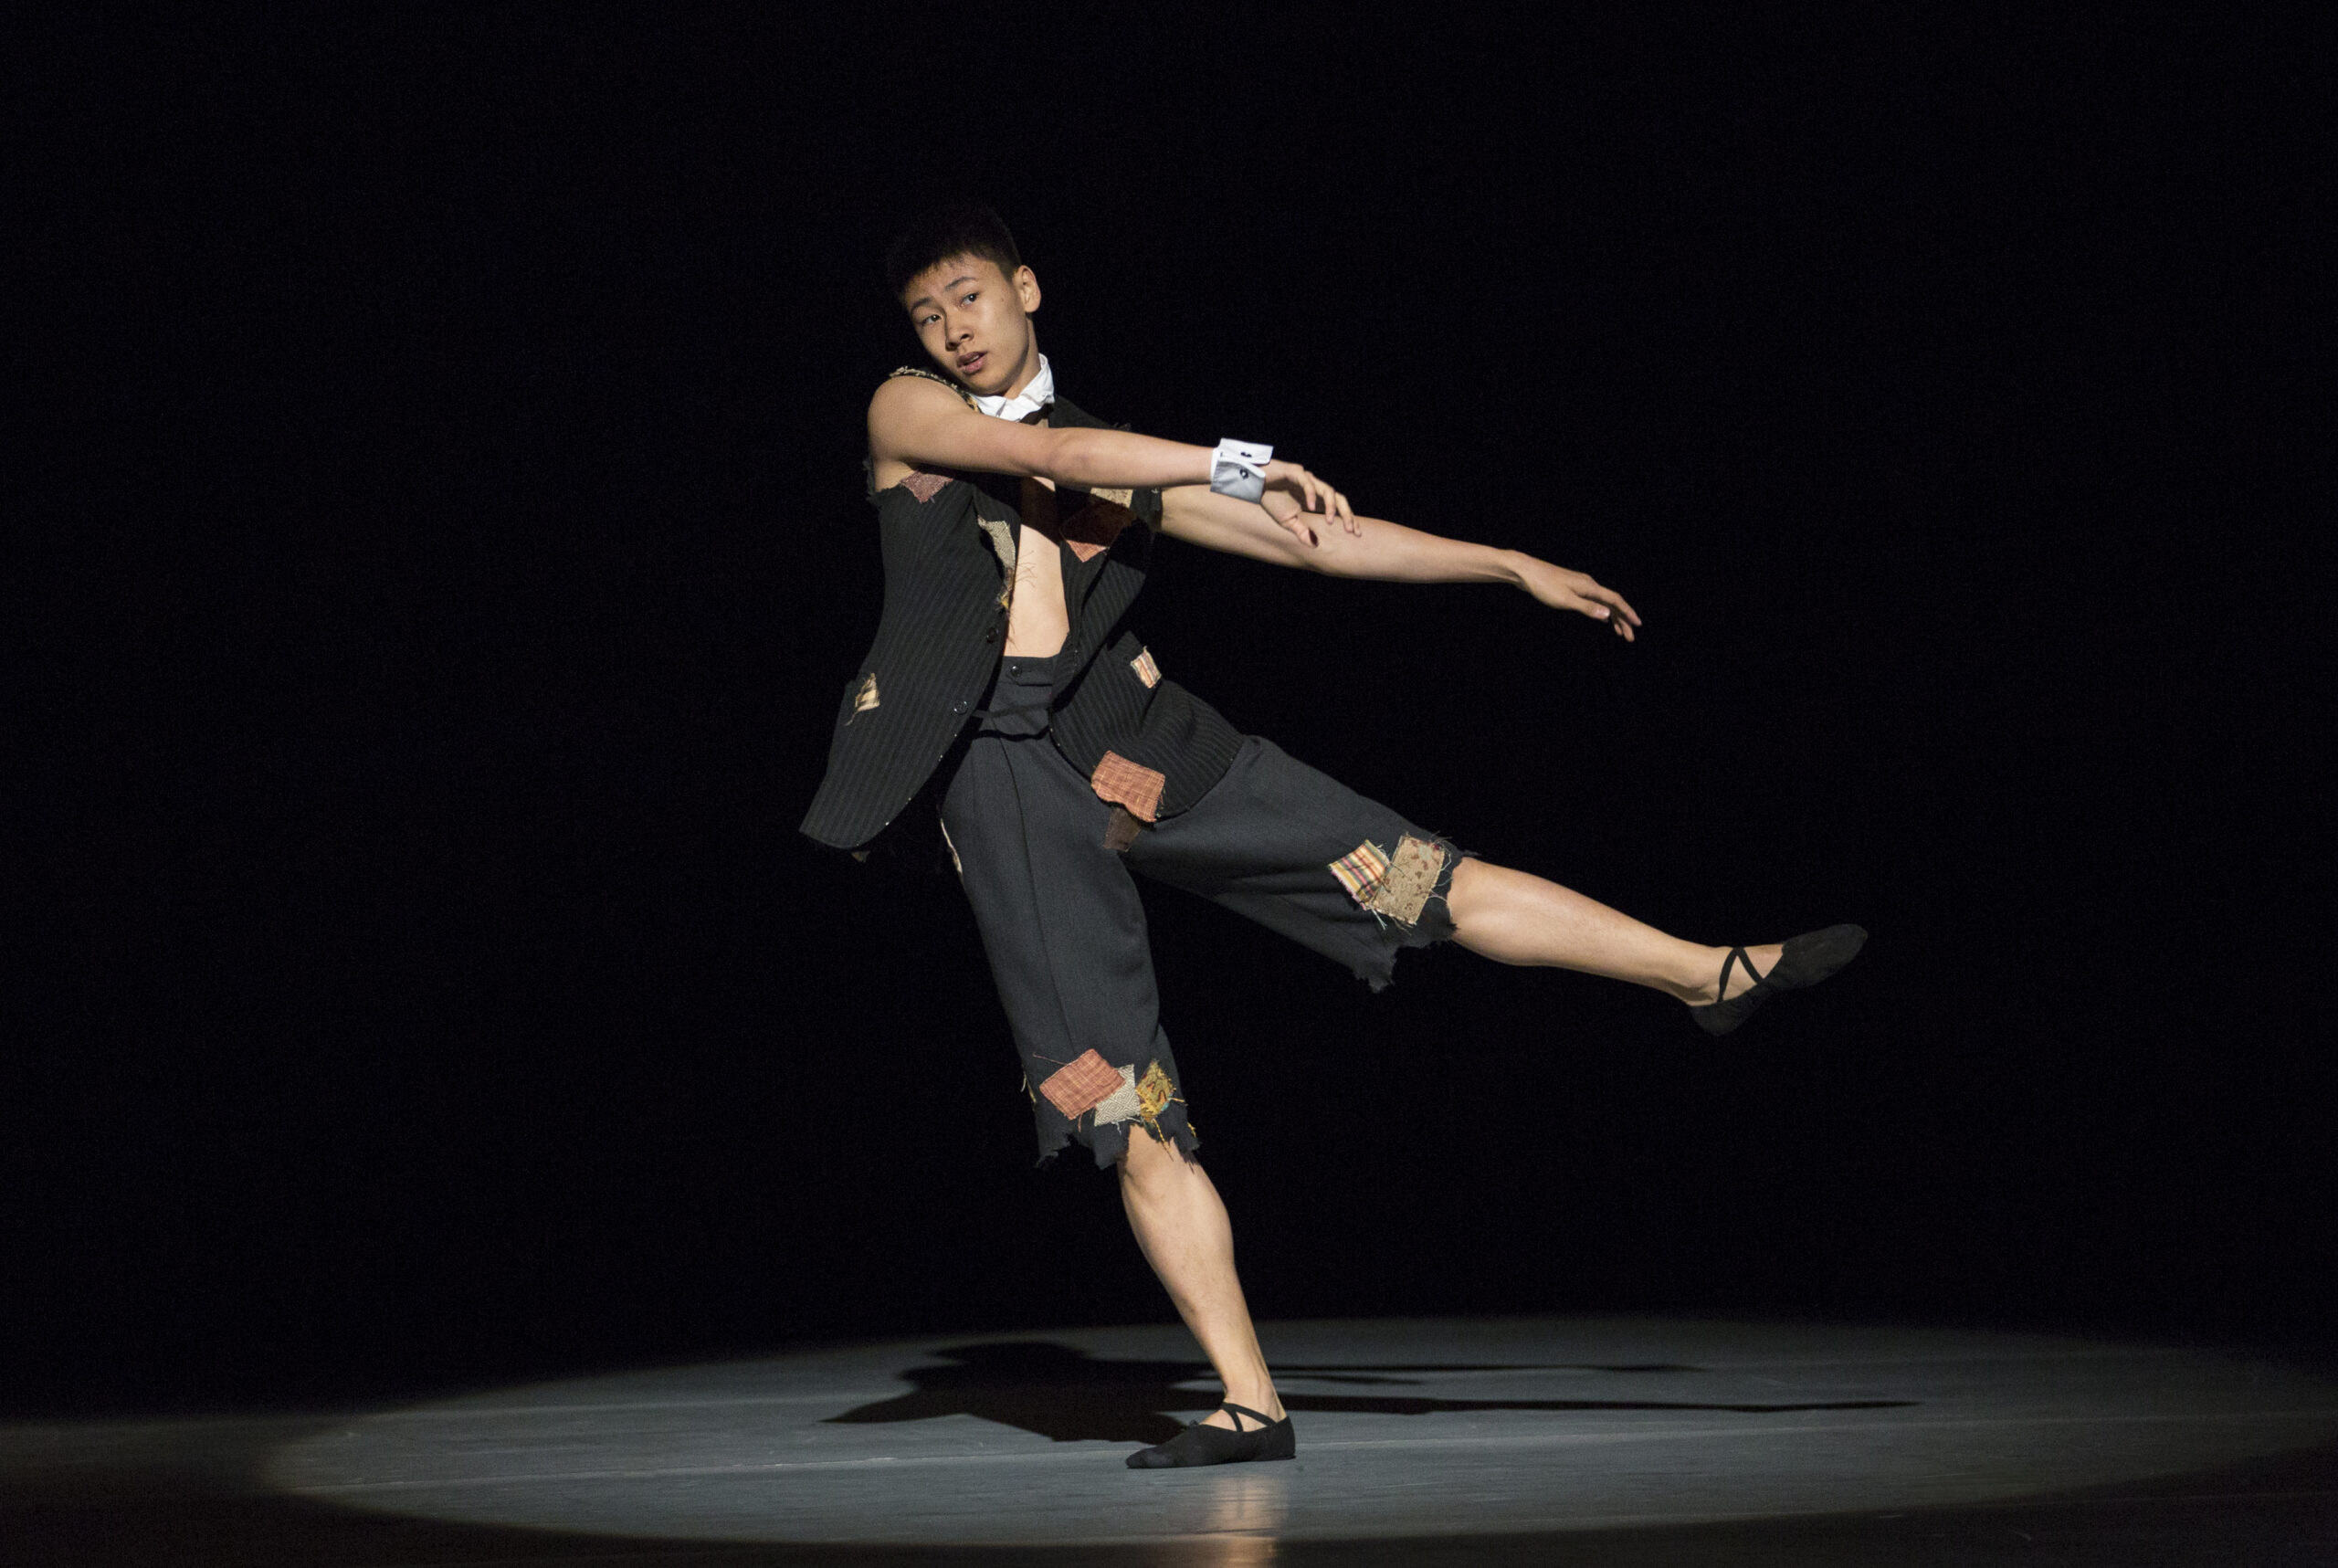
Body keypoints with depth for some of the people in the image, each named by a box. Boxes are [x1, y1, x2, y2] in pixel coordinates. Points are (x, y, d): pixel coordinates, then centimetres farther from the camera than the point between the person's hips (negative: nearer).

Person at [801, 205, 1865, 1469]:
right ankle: (1249, 1405, -4)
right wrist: (1240, 463, -13)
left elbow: (1314, 539, 19)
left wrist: (1513, 567, 18)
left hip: (1131, 732, 3)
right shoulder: (908, 414, 8)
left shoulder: (1122, 467, 17)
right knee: (1119, 1109, -6)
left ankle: (1717, 975, -5)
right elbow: (1045, 454, -12)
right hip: (1004, 782, -3)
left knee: (1416, 872, -9)